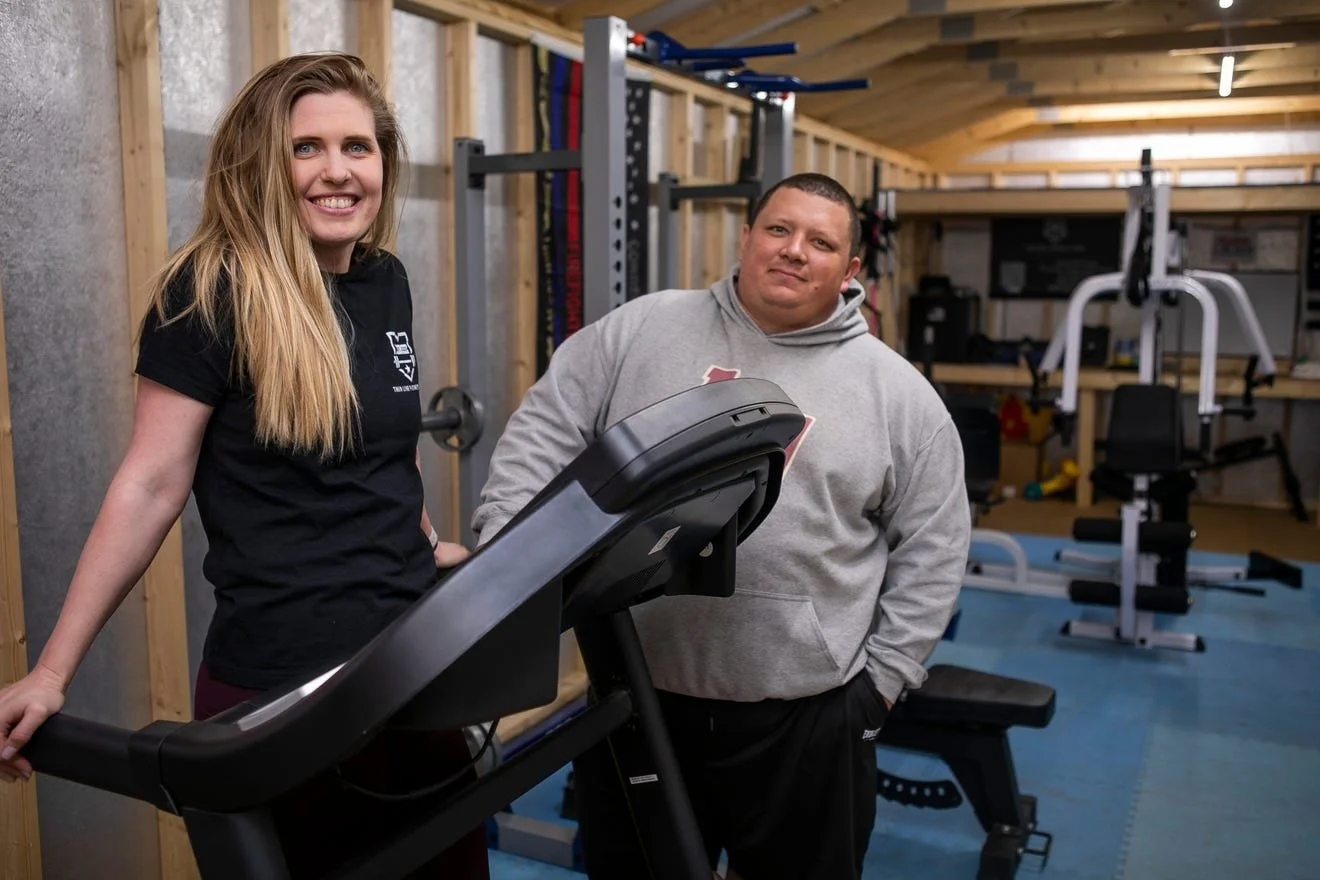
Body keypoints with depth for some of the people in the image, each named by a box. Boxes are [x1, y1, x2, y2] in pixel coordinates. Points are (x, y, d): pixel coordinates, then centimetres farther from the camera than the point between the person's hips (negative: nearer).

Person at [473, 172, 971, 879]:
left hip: (805, 714, 0)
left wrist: (882, 678, 0)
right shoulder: (639, 330, 1)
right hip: (634, 694, 1)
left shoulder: (898, 392, 1)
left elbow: (931, 547, 4)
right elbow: (545, 431, 1)